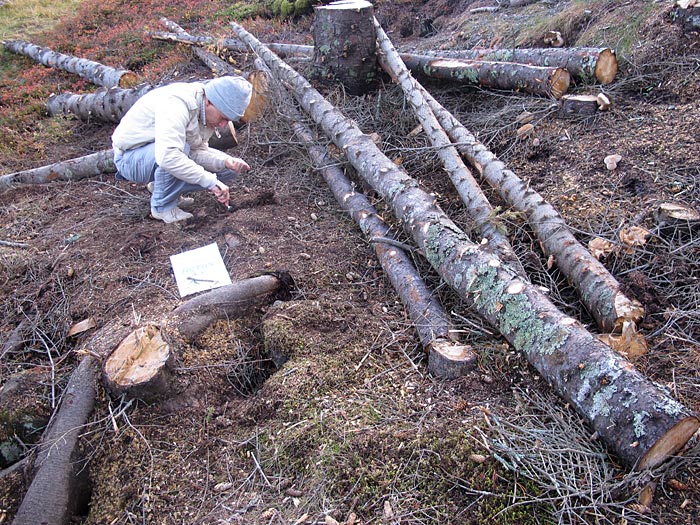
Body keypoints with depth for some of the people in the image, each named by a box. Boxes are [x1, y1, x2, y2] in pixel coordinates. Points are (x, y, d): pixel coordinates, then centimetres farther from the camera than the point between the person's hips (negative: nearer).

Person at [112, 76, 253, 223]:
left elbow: (197, 151, -6)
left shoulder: (208, 111, -6)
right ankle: (162, 207, -14)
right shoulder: (176, 103, -32)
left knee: (229, 169, -2)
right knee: (181, 149, -39)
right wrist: (211, 181, -42)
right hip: (130, 157, -8)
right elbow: (167, 156, -44)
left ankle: (159, 186, 11)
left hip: (163, 153, 8)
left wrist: (226, 162, -24)